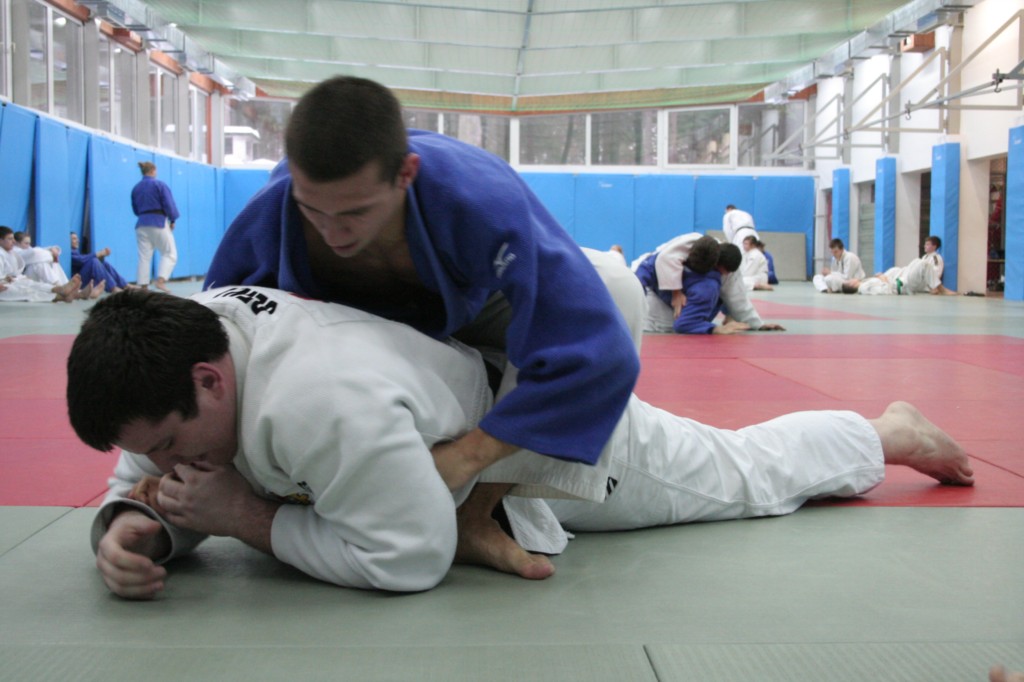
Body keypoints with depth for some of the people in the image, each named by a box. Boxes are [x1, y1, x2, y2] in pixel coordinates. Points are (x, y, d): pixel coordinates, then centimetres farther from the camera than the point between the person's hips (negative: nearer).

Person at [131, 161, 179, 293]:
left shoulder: (135, 188, 10)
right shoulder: (160, 184, -7)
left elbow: (135, 209, 17)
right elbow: (169, 204, -9)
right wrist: (172, 220, 2)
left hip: (141, 224, 5)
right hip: (159, 223, -5)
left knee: (144, 256, 5)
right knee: (169, 254, 2)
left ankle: (143, 287, 1)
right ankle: (160, 281, -16)